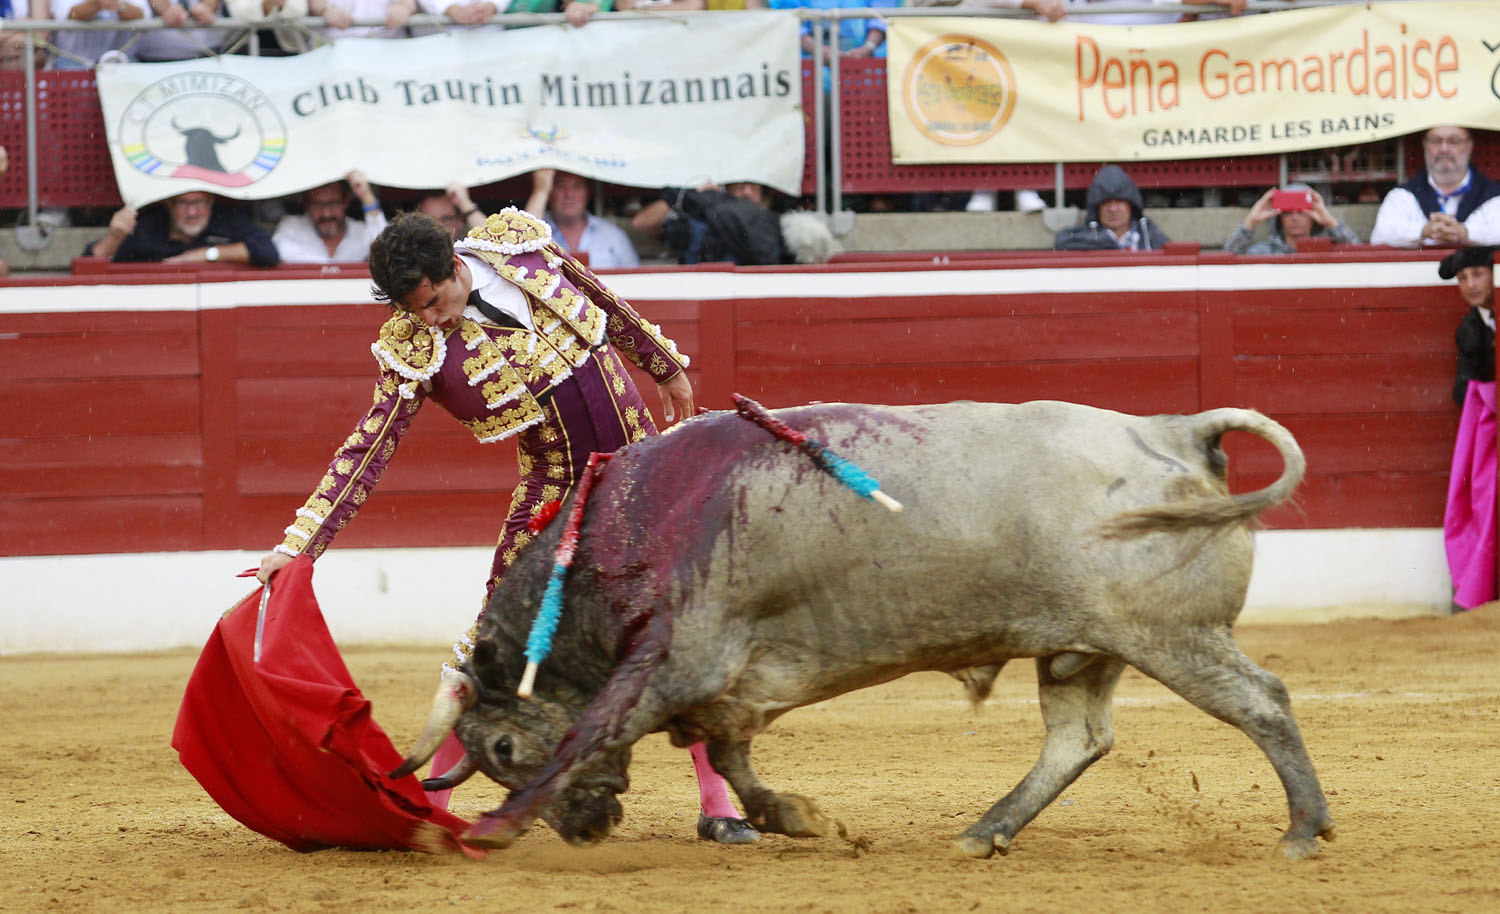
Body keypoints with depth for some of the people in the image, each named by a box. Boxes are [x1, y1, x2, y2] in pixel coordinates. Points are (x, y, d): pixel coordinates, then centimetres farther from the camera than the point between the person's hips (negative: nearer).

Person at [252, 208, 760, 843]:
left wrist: (664, 366, 23)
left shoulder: (520, 243, -9)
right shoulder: (414, 347, -14)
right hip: (554, 487, -2)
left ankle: (717, 805, 8)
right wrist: (298, 545, -25)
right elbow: (368, 447, -17)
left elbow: (607, 305, 9)